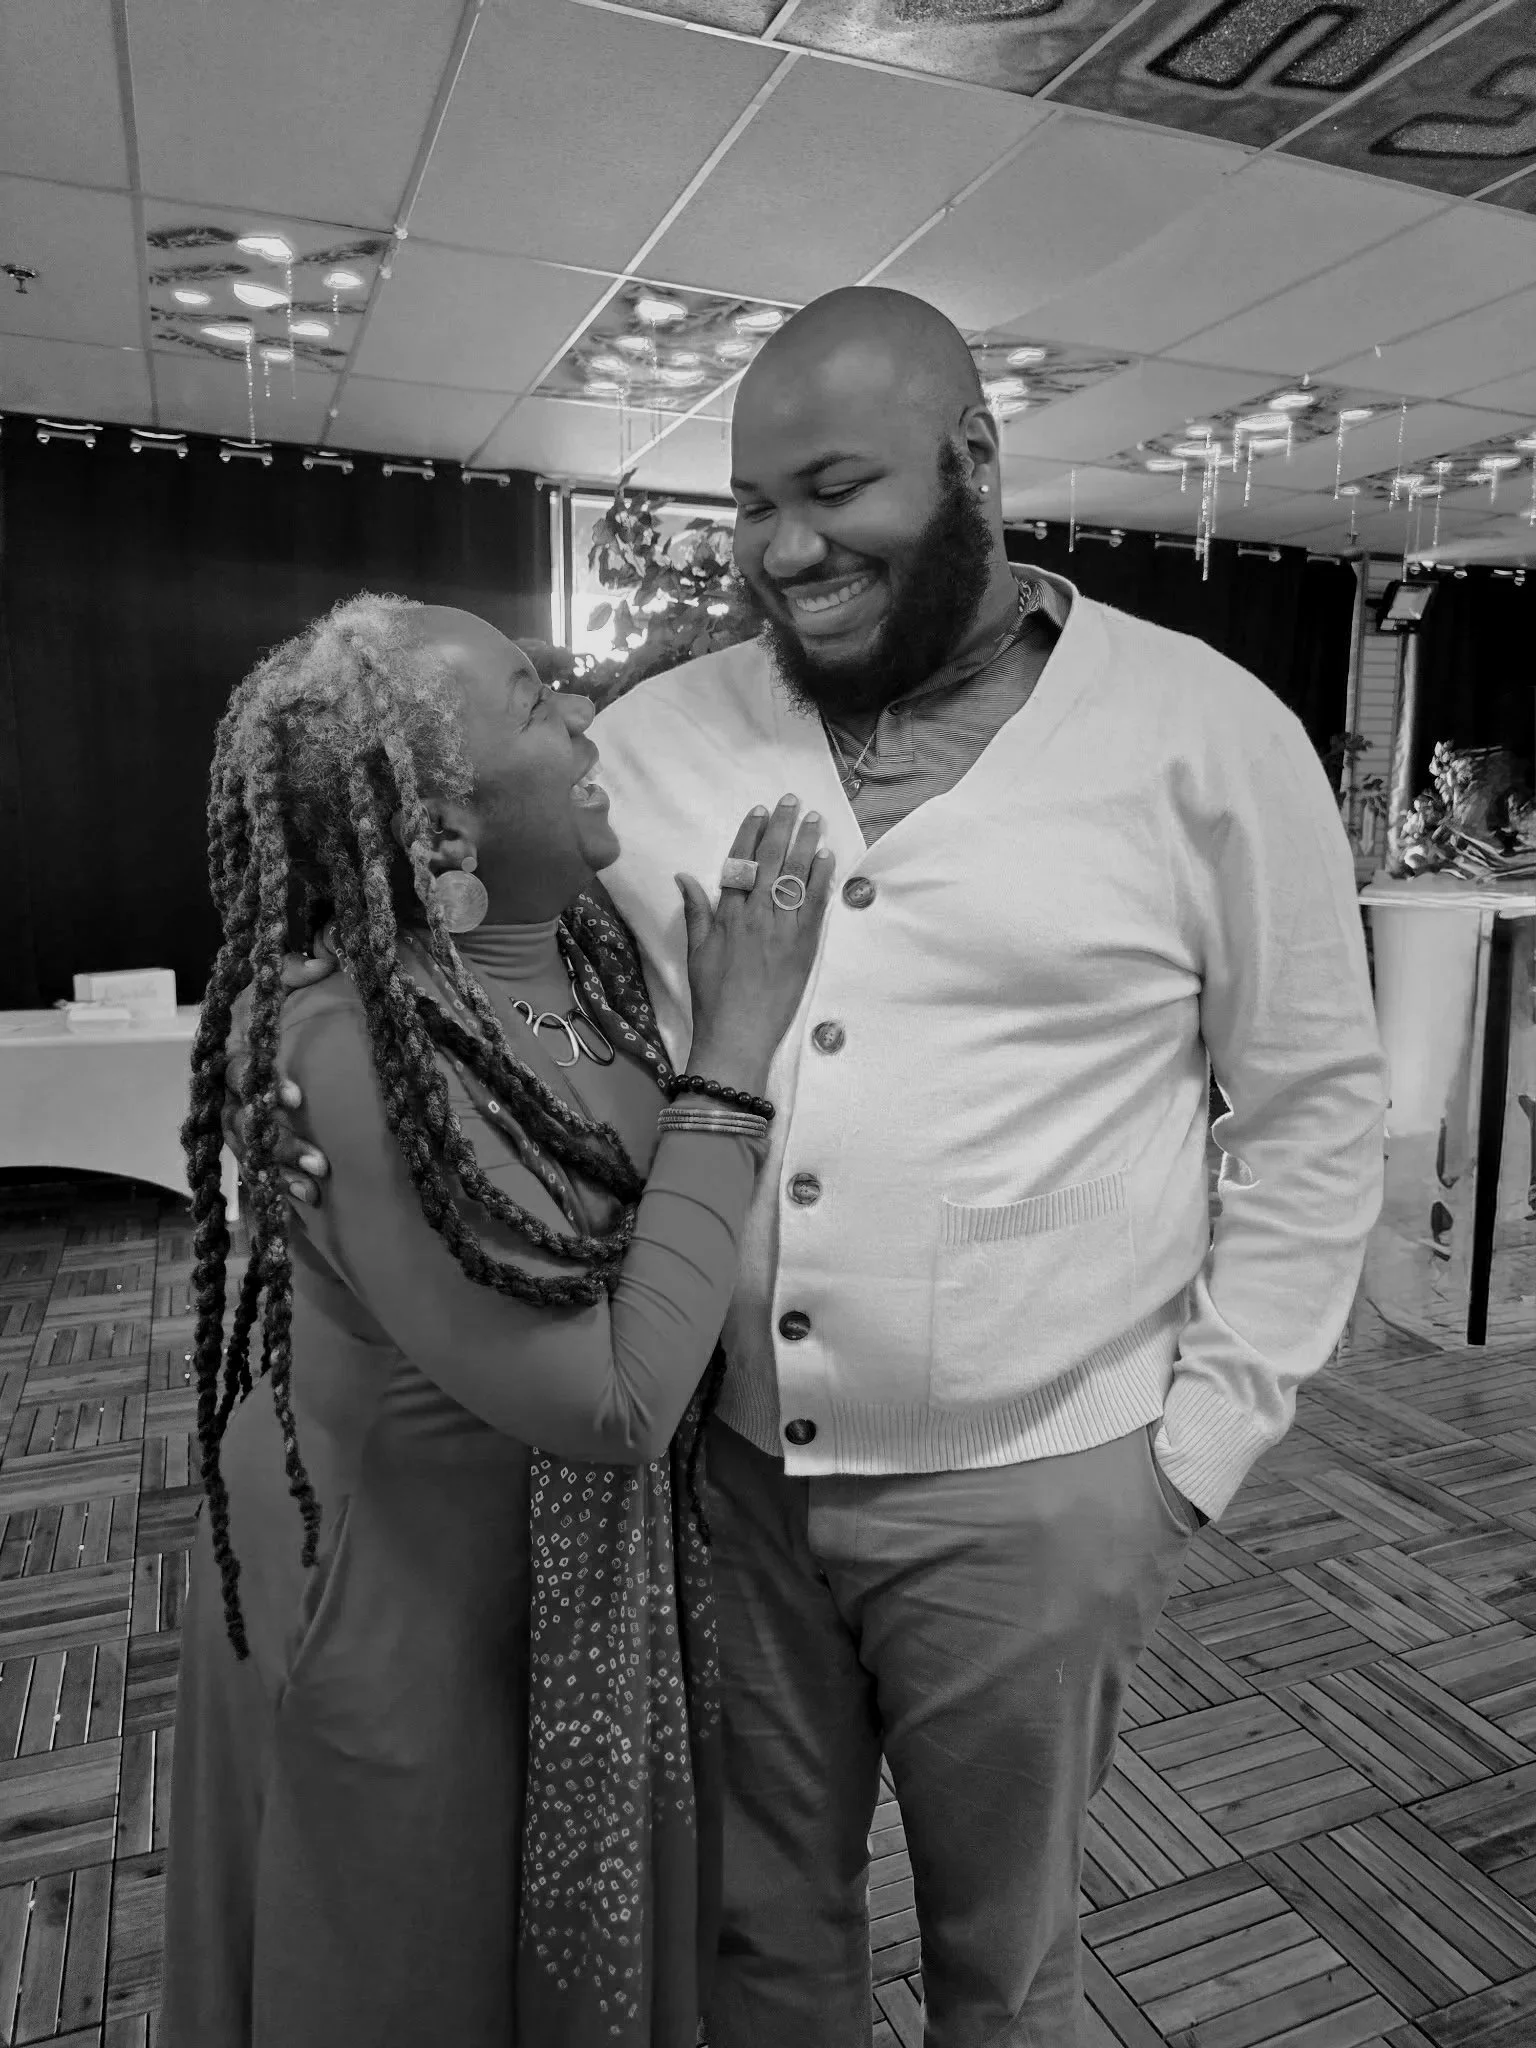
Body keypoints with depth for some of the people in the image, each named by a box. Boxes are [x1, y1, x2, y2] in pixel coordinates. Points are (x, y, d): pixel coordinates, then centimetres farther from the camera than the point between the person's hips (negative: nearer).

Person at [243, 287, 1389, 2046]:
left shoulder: (1205, 732, -7)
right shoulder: (659, 734, 0)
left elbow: (1312, 1110, -2)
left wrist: (1202, 1443, -5)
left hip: (1030, 1493, -2)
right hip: (725, 1468, 3)